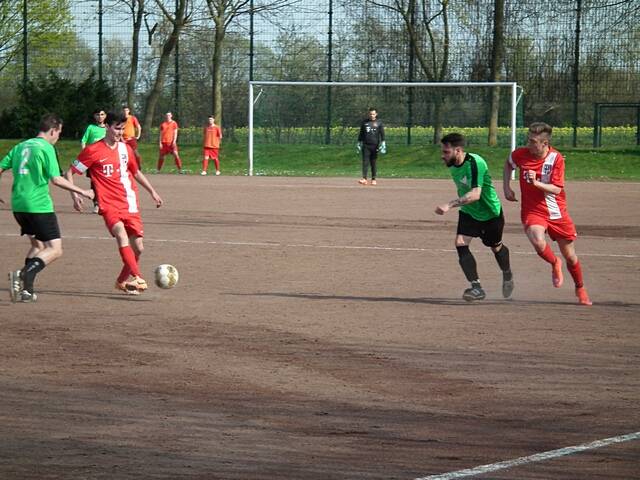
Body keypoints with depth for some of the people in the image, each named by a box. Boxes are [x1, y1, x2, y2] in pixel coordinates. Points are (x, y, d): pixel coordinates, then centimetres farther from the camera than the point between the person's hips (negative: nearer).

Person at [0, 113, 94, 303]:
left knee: (37, 245, 23)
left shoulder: (20, 147, 13)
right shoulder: (46, 148, -8)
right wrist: (82, 192, -8)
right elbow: (56, 179, -16)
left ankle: (26, 289, 10)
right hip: (39, 206, -8)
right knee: (55, 250, -4)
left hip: (18, 205, 8)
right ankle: (24, 274, -25)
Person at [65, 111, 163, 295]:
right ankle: (137, 279, -40)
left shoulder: (125, 149, 12)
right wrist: (75, 195, -11)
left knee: (138, 247, 3)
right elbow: (70, 172, 1)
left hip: (130, 204, 6)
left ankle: (122, 281, 27)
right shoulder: (93, 151, -4)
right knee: (121, 233, -30)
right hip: (109, 204, -6)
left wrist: (152, 192, 28)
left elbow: (136, 172, 28)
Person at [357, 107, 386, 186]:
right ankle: (364, 179, -15)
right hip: (366, 145, 1)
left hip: (375, 146, -1)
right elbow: (361, 134, 18)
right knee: (365, 162, -9)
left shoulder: (379, 123, 5)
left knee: (373, 163, 3)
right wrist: (359, 143, 17)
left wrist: (383, 144, -10)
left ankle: (373, 179, 10)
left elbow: (382, 134, 1)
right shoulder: (364, 122, 12)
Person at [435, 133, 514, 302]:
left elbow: (475, 194, -42)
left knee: (496, 247, 15)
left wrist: (450, 205, -48)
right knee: (461, 244, -16)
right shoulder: (452, 166, -7)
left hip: (490, 213, -6)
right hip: (468, 212, 6)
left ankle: (507, 275, 46)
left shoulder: (474, 163, -32)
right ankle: (476, 287, -15)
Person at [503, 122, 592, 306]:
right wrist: (506, 187, 7)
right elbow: (508, 164, 16)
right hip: (532, 211, 0)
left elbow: (556, 189, -17)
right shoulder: (520, 154, -8)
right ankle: (554, 264, 2)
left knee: (570, 257, 10)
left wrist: (536, 183, -32)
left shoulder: (556, 158, -14)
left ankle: (580, 289, 37)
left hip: (556, 212, 0)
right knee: (539, 243, -31)